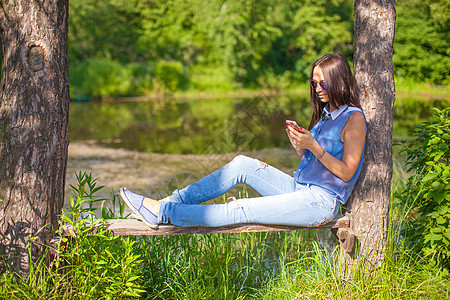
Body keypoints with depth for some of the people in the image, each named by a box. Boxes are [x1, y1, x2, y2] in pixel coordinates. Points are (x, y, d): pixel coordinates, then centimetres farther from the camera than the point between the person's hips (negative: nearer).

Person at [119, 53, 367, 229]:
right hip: (300, 188, 8)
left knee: (241, 211, -20)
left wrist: (313, 146, -22)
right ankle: (173, 201, -12)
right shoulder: (325, 114, 17)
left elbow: (346, 173, -14)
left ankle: (164, 212, -21)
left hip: (322, 201, -8)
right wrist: (299, 146, -5)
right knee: (243, 164, -10)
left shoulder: (353, 118, -9)